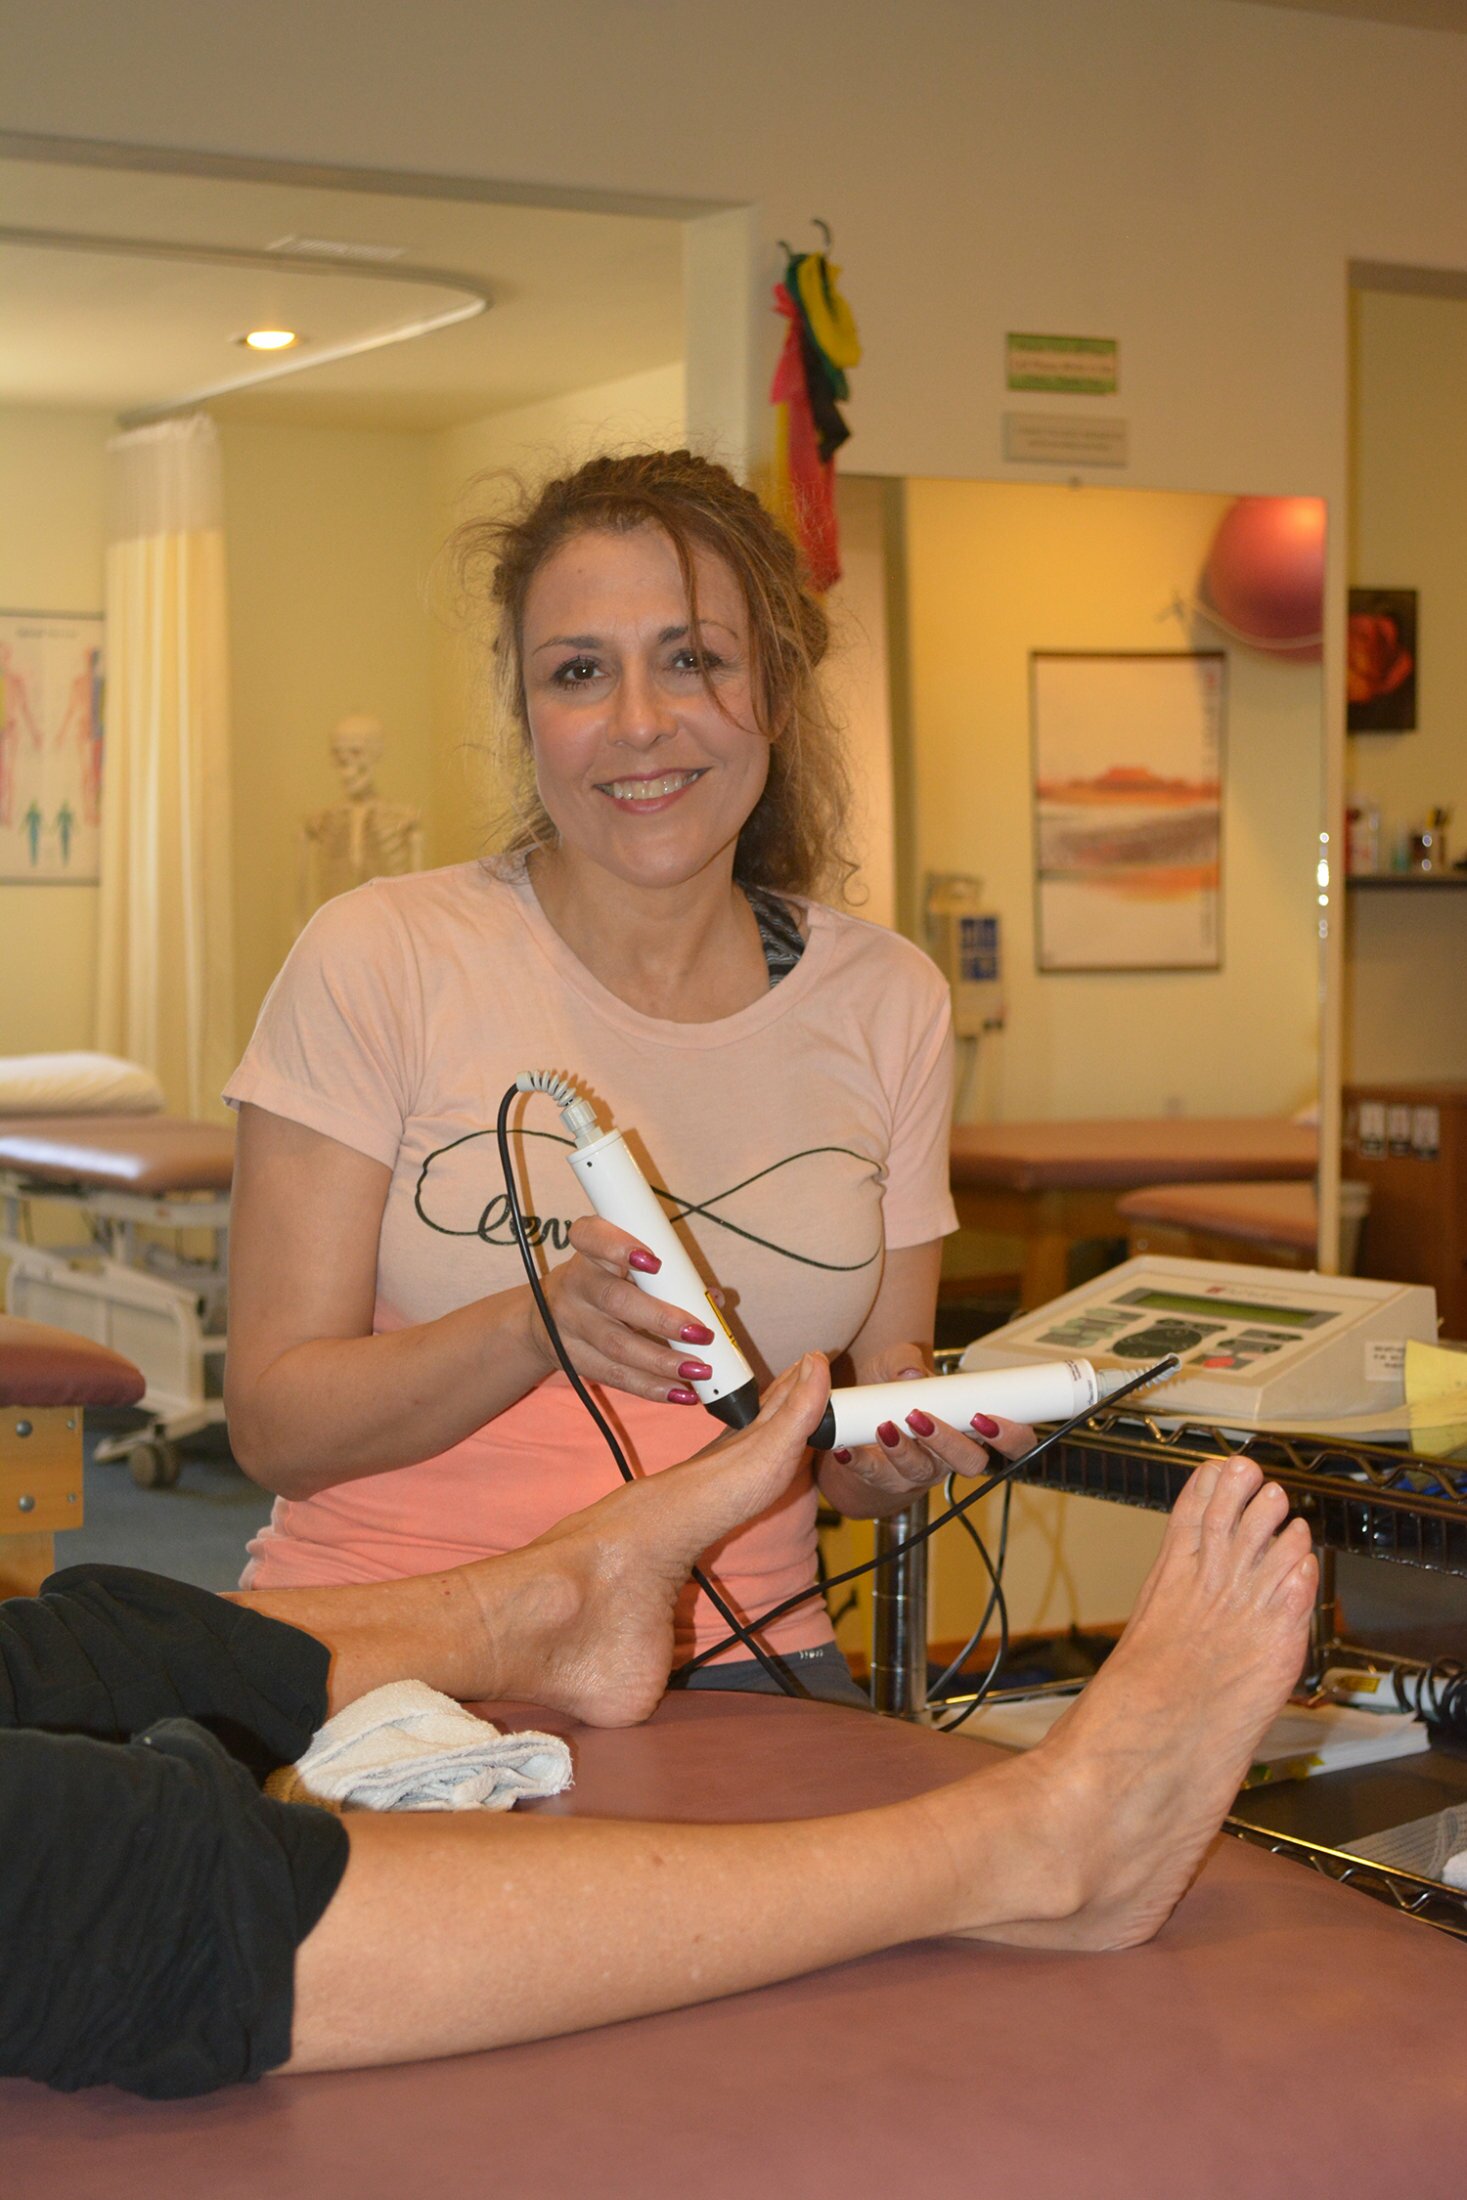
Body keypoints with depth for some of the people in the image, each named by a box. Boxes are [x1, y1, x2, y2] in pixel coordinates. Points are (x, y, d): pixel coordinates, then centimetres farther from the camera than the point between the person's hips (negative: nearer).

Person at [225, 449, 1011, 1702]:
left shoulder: (885, 1003, 8)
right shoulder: (380, 960, -3)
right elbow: (276, 1425, -5)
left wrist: (900, 1447, -8)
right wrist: (540, 1325, -22)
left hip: (736, 1656, 3)